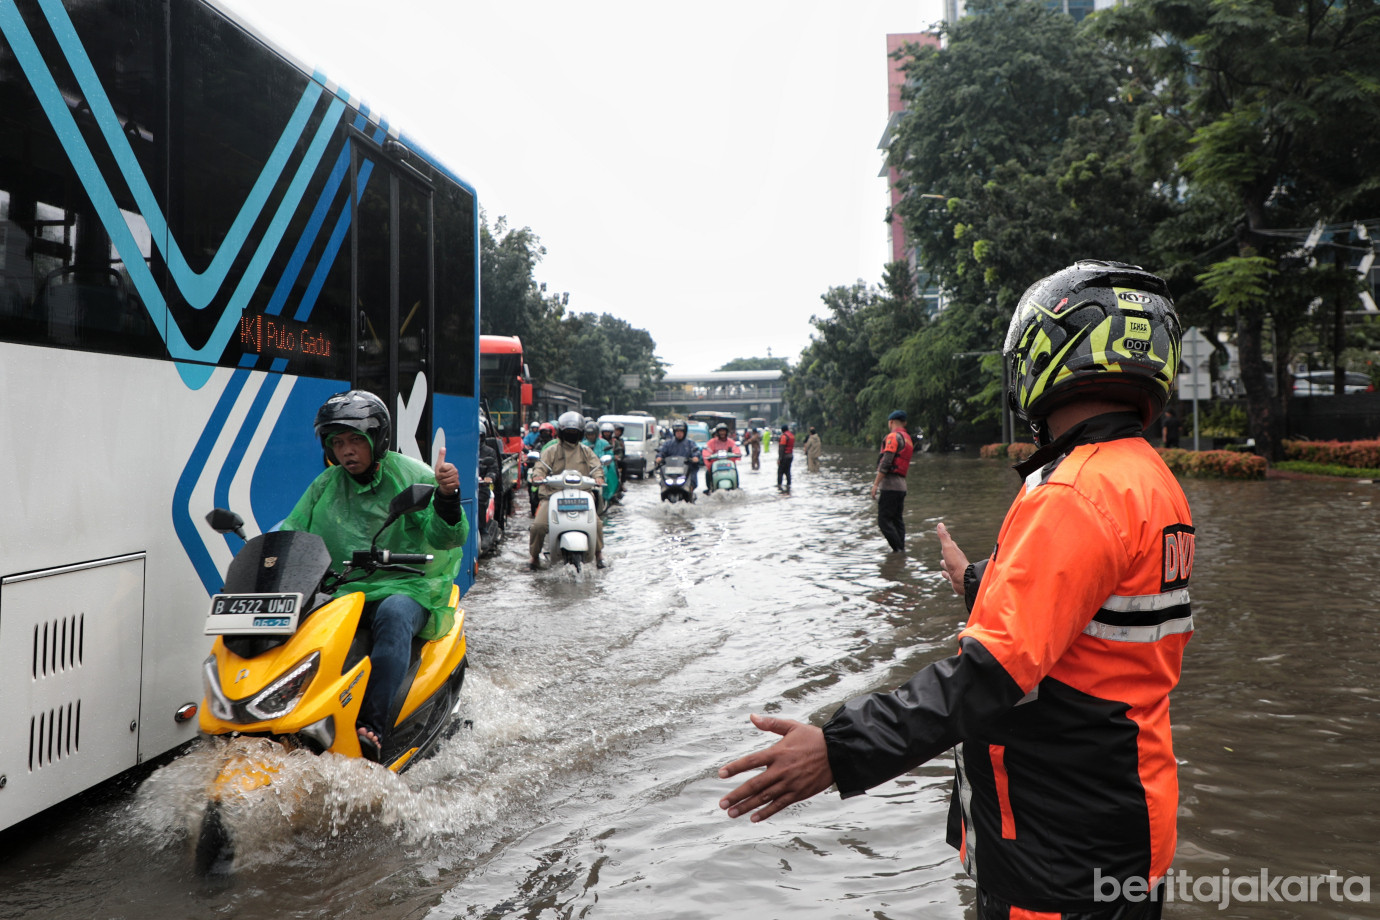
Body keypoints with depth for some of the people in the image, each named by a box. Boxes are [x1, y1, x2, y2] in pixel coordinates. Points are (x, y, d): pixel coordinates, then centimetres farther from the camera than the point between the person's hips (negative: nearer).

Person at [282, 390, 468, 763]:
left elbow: (447, 537, -7)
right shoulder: (325, 486, 15)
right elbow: (290, 532, 16)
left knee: (394, 614, -39)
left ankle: (372, 729, -46)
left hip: (408, 587, -4)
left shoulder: (412, 476, 1)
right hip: (342, 592, 5)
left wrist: (447, 496, -27)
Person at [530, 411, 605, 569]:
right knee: (538, 525, -18)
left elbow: (596, 466, 10)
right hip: (553, 495, -1)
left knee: (596, 523, -16)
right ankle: (534, 556, 5)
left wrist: (598, 477, -13)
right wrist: (537, 475, -20)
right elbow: (541, 465, 3)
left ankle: (598, 553, 7)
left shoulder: (585, 451, 18)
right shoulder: (551, 451, 13)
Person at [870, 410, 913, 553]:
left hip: (889, 484, -9)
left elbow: (886, 462, -17)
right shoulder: (908, 438, 20)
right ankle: (901, 550, 9)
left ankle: (898, 548, -11)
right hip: (902, 485, 9)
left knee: (884, 520, -8)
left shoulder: (893, 436, -9)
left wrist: (876, 484, -16)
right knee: (897, 520, 12)